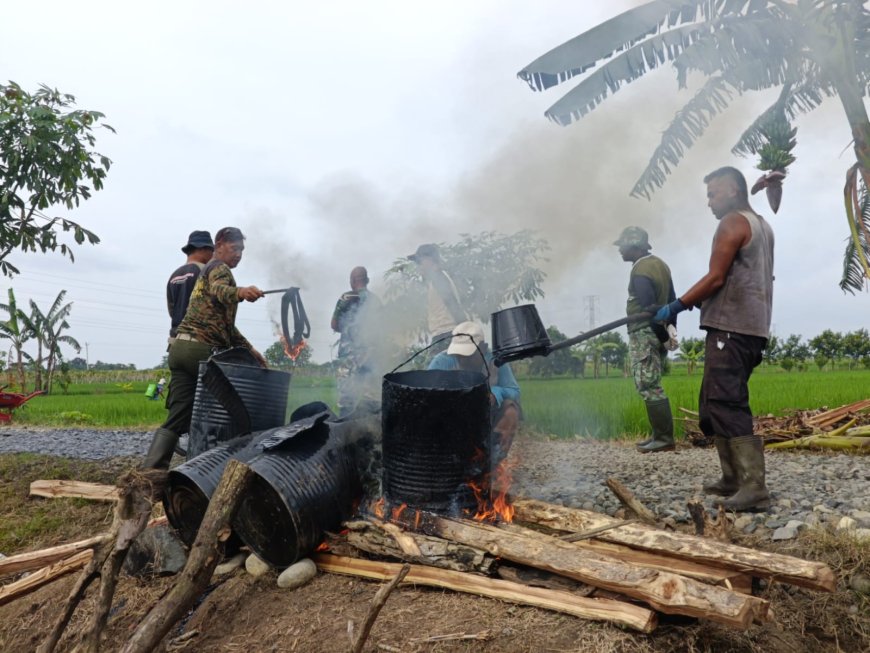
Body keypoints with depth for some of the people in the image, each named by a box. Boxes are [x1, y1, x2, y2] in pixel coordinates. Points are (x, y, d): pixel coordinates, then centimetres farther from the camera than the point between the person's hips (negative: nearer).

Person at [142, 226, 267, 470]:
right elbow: (219, 290, -26)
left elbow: (224, 324, 33)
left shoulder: (206, 272, 32)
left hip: (180, 348, 9)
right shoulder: (219, 268, 1)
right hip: (202, 349, -9)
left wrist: (249, 348, 29)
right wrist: (240, 292, -47)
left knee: (176, 420, 2)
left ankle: (150, 471, -8)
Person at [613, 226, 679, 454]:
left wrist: (664, 335, -14)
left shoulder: (640, 271, -15)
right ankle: (659, 435, 16)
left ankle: (664, 438, -6)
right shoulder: (660, 264, 15)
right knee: (652, 386, 13)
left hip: (645, 334, -10)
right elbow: (671, 301, 16)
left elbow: (649, 307, -20)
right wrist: (671, 328, 14)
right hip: (658, 333, 10)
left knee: (648, 387, -7)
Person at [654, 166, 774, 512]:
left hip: (730, 327, -10)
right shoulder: (761, 225, 23)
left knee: (726, 406, -13)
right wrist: (699, 301, 19)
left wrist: (676, 306, -7)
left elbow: (716, 278, -13)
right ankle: (734, 478, 14)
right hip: (751, 327, 10)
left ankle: (754, 486, -15)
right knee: (714, 405, 12)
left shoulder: (732, 222, -6)